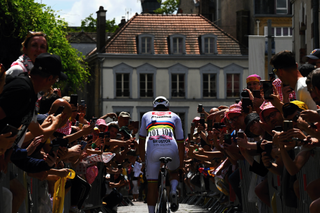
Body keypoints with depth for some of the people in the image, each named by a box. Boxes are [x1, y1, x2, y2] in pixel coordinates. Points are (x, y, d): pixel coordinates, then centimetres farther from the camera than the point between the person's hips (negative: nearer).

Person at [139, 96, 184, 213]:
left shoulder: (146, 116, 30)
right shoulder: (174, 116, 28)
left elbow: (141, 140, 30)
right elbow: (180, 142, 23)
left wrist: (143, 160, 35)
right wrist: (181, 162, 27)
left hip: (153, 150, 0)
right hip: (171, 148, 0)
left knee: (152, 187, 9)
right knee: (173, 172, 30)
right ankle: (173, 190, 2)